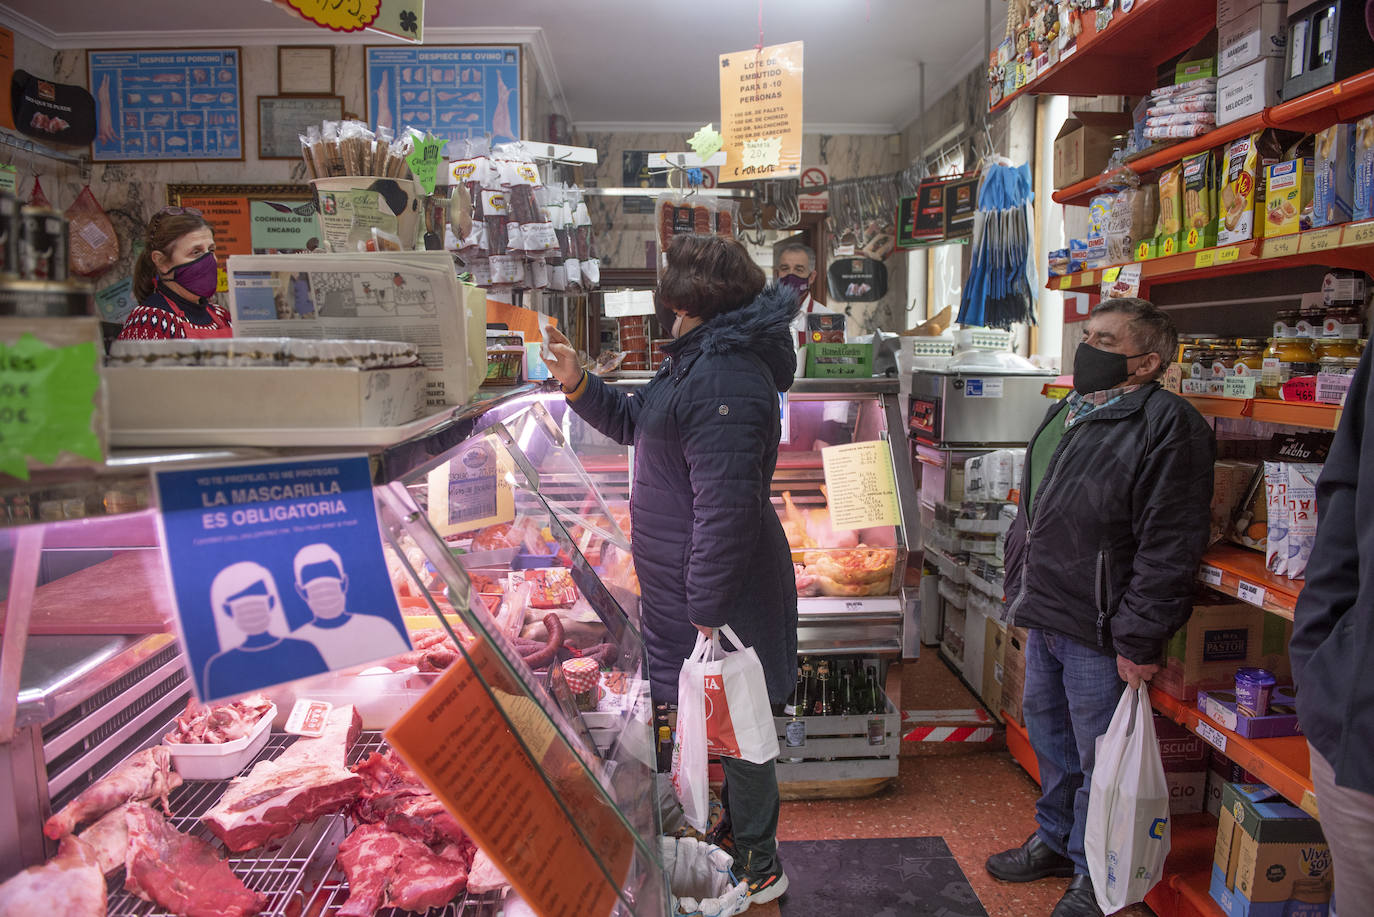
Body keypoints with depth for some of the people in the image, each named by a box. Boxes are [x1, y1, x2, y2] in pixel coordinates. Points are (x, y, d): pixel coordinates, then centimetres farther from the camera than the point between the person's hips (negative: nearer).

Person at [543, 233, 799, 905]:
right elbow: (637, 424, 24)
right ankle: (738, 832, 41)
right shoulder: (700, 359, 12)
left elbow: (725, 507, -28)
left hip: (720, 594, -10)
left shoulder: (725, 380, -24)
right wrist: (578, 386, 9)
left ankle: (759, 869, 25)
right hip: (692, 586, 10)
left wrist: (706, 613, -25)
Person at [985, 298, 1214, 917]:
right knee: (1048, 733, 22)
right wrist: (1022, 588, 20)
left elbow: (1170, 545, -21)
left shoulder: (1168, 425, -16)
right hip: (1044, 616, 9)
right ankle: (1055, 841, 42)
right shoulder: (1065, 413, 12)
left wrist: (1139, 639, -21)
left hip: (1097, 632, -9)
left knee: (1097, 759, 6)